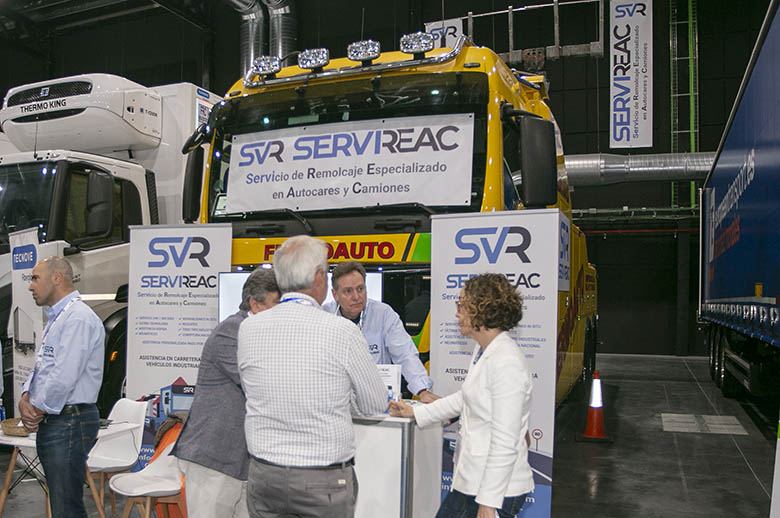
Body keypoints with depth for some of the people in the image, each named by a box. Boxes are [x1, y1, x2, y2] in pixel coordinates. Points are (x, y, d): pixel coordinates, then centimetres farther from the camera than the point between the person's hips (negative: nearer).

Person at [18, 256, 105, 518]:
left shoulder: (78, 318, -17)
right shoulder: (56, 319, 17)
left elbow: (64, 377, -22)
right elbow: (41, 367, 19)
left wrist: (38, 409, -9)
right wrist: (26, 397, 1)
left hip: (69, 422, -10)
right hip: (51, 422, 10)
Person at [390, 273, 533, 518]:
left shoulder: (506, 363, -23)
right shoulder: (482, 351, 7)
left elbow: (504, 443, -23)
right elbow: (464, 398, 22)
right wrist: (415, 412, 25)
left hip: (496, 487, -9)